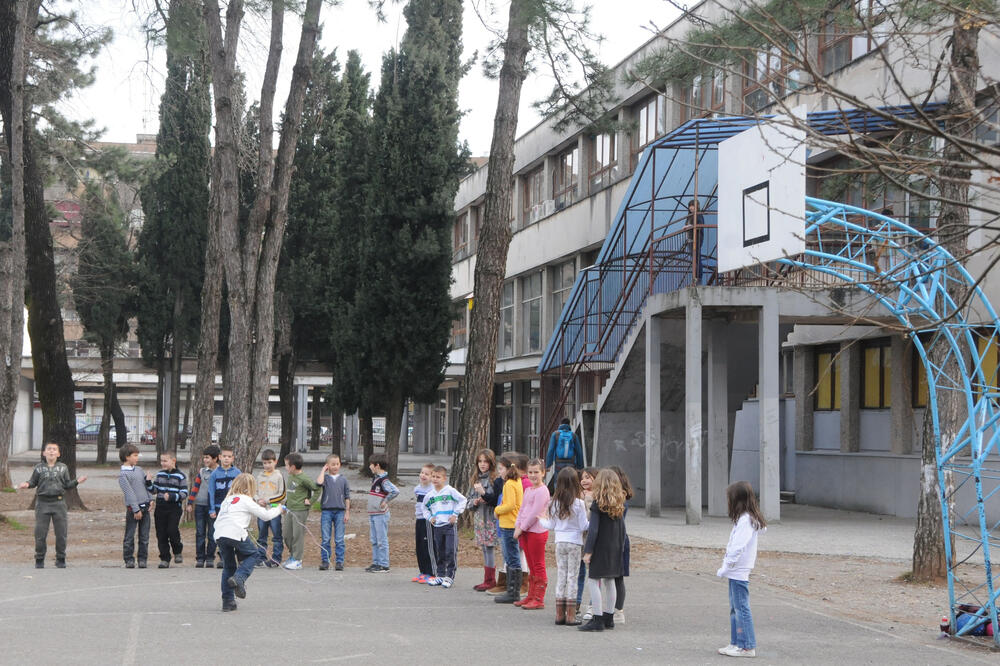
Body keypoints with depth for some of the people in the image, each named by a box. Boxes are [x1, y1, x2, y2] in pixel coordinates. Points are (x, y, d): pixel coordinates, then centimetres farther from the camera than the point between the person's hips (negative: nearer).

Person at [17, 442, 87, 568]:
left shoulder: (63, 468, 7)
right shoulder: (38, 468, 5)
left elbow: (67, 485, 9)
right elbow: (33, 482, 10)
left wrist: (77, 481, -8)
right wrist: (27, 484, -11)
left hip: (58, 502, 1)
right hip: (42, 502, -1)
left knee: (61, 533, 3)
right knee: (40, 533, 1)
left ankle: (61, 559, 16)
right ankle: (39, 560, 12)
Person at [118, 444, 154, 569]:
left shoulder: (139, 469, 14)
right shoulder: (123, 475, -8)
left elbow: (147, 486, 17)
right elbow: (129, 493, -13)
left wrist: (150, 499, 3)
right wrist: (136, 509, -17)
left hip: (145, 507, 6)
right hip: (133, 508, -6)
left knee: (144, 536, 5)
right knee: (129, 536, -1)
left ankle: (142, 558, 11)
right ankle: (129, 559, 6)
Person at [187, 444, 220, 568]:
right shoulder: (202, 471, 9)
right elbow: (195, 486, 13)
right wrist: (190, 502, 8)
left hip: (213, 506, -3)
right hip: (200, 505, 3)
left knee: (212, 533, 0)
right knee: (200, 533, 2)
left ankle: (210, 558, 9)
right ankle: (200, 558, 7)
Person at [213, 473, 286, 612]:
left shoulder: (227, 500, 25)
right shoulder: (246, 501, 6)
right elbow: (265, 515, 8)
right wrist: (278, 509, 25)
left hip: (219, 535, 6)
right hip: (236, 533, -6)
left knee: (228, 566, 16)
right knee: (254, 554, 17)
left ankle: (227, 601, 13)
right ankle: (239, 578, -7)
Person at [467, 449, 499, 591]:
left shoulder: (494, 479, -9)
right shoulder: (475, 479, 14)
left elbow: (497, 500, -15)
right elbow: (469, 499, 19)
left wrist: (483, 493, -23)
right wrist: (474, 502, -2)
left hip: (490, 519, -7)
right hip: (478, 518, 7)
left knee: (489, 548, -7)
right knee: (484, 549, 10)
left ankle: (490, 581, -3)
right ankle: (488, 580, 15)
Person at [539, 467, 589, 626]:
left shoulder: (555, 503, 0)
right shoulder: (578, 503, -12)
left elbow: (551, 525, 8)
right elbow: (583, 526, -10)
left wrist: (541, 520, 28)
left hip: (559, 542, 4)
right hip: (575, 542, -4)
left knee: (560, 576, 9)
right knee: (572, 577, 1)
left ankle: (559, 614, 10)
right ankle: (570, 615, 0)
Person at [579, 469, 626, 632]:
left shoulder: (598, 504, -13)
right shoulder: (620, 504, 6)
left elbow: (593, 529, -16)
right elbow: (622, 528, 11)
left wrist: (588, 551, -13)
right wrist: (620, 548, 18)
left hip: (600, 548, -7)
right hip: (615, 548, 7)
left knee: (594, 581, -3)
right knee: (609, 582, 15)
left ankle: (598, 620, -8)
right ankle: (609, 618, 20)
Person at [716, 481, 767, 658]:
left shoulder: (745, 520, -19)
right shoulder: (750, 518, 11)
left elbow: (737, 547, -24)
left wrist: (725, 568, -17)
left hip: (738, 571, -10)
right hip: (736, 572, 10)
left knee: (741, 608, -4)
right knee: (735, 608, 16)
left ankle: (748, 647, 0)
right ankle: (736, 643, 23)